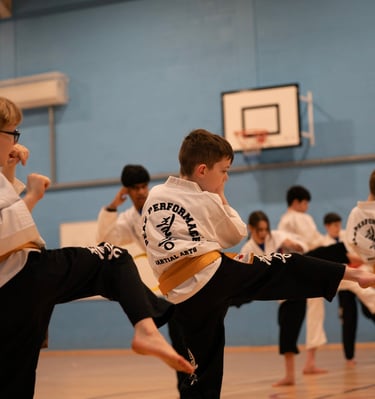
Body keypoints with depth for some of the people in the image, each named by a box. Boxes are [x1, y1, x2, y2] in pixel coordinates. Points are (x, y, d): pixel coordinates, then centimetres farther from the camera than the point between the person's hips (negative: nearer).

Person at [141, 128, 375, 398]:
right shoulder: (206, 201, 1)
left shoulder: (153, 196, 12)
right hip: (218, 276, -4)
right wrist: (221, 198, 20)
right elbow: (237, 234, 14)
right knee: (285, 268, 5)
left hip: (187, 298, 4)